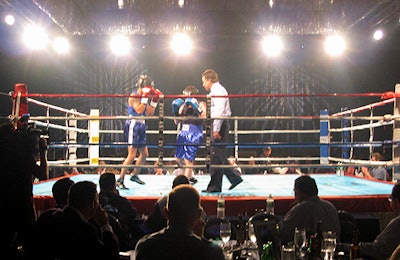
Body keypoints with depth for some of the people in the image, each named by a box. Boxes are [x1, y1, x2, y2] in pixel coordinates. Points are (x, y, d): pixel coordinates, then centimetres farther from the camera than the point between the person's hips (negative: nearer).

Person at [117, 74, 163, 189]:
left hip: (141, 126, 9)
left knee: (144, 154, 14)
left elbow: (150, 113, 12)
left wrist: (154, 100, 6)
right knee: (132, 155, -13)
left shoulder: (144, 97, 13)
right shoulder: (134, 96, -11)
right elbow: (139, 110, -24)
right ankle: (120, 180, -8)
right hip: (133, 125, -9)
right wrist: (145, 97, -22)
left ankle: (134, 175, 29)